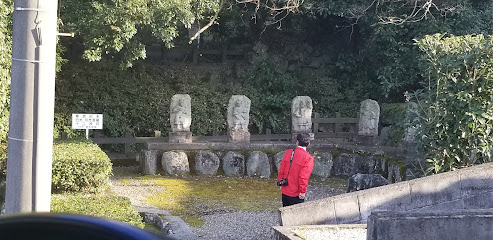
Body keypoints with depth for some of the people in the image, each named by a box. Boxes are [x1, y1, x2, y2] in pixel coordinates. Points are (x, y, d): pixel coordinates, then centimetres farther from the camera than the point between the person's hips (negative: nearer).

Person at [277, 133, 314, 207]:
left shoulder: (288, 153, 0)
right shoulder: (308, 158, -15)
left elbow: (281, 170, 4)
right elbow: (303, 176, -19)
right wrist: (302, 191, -12)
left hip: (285, 191, 5)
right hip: (296, 194, -5)